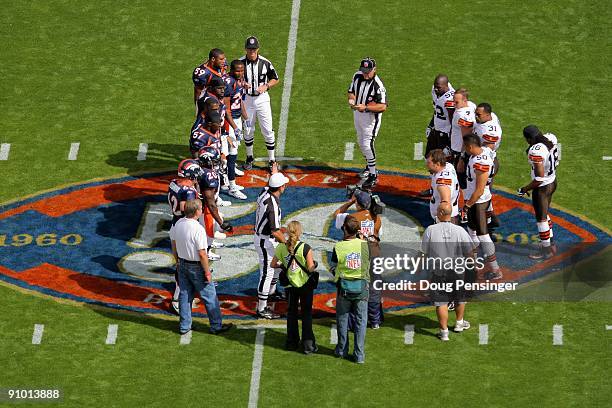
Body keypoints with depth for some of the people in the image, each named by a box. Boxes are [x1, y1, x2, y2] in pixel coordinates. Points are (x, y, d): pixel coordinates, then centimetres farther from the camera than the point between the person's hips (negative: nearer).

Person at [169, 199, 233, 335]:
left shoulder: (178, 224, -3)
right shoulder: (198, 229, -26)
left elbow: (174, 246, 9)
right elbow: (202, 254, -23)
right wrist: (207, 272, -14)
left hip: (182, 264, 7)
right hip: (196, 267, -7)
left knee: (184, 295, 16)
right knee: (209, 296, 6)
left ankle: (184, 326, 22)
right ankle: (216, 326, 14)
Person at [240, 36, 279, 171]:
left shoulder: (265, 63, -8)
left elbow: (275, 79, 4)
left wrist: (265, 86, -14)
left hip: (262, 98, -1)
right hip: (246, 99, 1)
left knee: (268, 130, -2)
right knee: (248, 130, 11)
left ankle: (272, 160, 8)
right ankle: (249, 158, 28)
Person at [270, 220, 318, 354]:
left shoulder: (281, 248, -9)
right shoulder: (305, 248, -19)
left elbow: (273, 264, -1)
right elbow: (311, 268, -18)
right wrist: (315, 264, 3)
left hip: (290, 285, 3)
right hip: (305, 284, -3)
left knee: (291, 313, 18)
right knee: (307, 313, 7)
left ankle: (292, 342, 23)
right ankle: (308, 344, 6)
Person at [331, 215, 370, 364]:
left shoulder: (338, 247, -12)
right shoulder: (364, 245, -10)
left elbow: (333, 268, -3)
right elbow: (368, 265, 4)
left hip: (344, 287, 0)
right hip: (362, 287, 0)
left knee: (342, 319, 16)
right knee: (360, 321, 6)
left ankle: (342, 350, 25)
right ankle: (359, 355, 6)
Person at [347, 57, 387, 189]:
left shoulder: (378, 85, -26)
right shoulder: (357, 76, -5)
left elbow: (383, 106, -32)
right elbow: (351, 91, 10)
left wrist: (365, 107, -40)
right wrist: (351, 98, -13)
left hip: (371, 116, -8)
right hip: (357, 114, 8)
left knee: (367, 144, -13)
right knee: (361, 142, 21)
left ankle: (373, 176, -5)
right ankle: (369, 166, 43)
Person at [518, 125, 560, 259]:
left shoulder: (536, 151, -32)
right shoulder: (550, 139, -7)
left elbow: (539, 178, -29)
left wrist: (525, 189, -16)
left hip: (542, 188, -9)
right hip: (552, 182, 9)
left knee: (541, 218, 10)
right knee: (544, 214, 26)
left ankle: (546, 250, 24)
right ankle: (549, 243, 38)